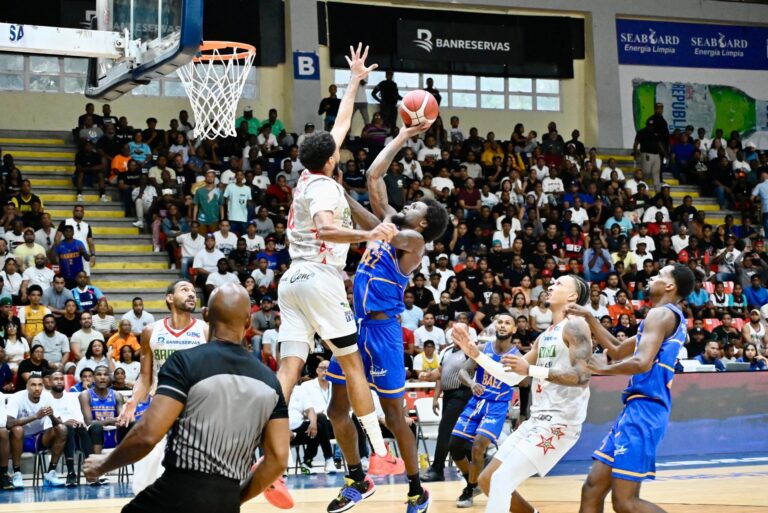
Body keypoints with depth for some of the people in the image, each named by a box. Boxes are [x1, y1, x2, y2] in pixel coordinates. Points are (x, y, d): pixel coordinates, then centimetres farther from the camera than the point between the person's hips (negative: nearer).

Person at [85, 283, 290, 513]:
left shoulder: (186, 361, -7)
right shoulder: (269, 381, 7)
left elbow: (148, 434, -16)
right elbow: (278, 459, 4)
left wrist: (103, 465, 1)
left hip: (177, 494, -5)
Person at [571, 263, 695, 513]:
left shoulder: (661, 314, -9)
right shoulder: (670, 317, 23)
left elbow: (642, 363, -24)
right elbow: (618, 351, 31)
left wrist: (604, 369, -8)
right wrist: (588, 317, 26)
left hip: (644, 410, -10)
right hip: (637, 409, 10)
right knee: (592, 489, 9)